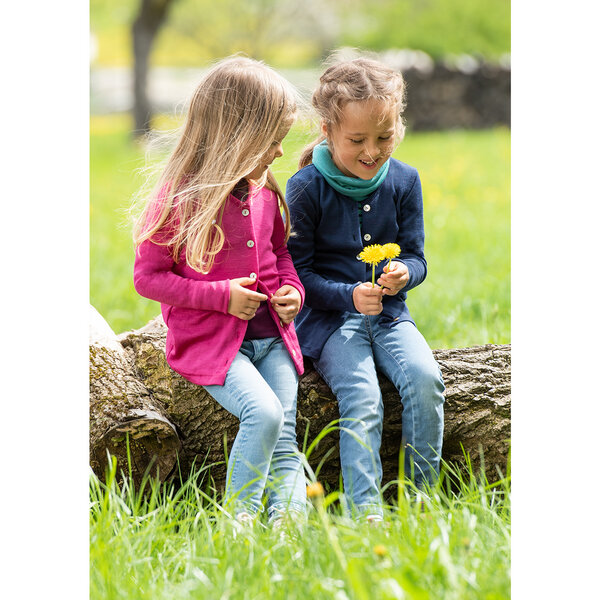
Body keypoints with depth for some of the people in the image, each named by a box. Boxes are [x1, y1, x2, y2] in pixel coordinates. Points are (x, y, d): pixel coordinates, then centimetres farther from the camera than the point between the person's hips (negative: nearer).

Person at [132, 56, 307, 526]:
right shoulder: (179, 199, -13)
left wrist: (292, 290, 2)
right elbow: (148, 277, -10)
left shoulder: (265, 193, 8)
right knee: (264, 413, -25)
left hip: (271, 334, 6)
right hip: (209, 341, -6)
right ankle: (239, 518, -11)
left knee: (285, 435, -7)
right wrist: (221, 296, -17)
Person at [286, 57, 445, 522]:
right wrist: (349, 295, -22)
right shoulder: (307, 188, -9)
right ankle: (366, 515, -26)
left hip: (388, 311, 4)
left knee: (425, 378, -23)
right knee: (362, 400, -27)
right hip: (327, 316, -3)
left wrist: (403, 274, -18)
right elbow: (298, 271, -7)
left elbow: (416, 257, 7)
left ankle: (421, 499, -11)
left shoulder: (403, 181, 2)